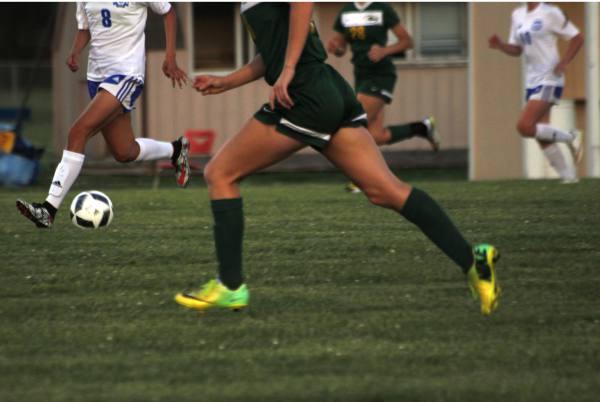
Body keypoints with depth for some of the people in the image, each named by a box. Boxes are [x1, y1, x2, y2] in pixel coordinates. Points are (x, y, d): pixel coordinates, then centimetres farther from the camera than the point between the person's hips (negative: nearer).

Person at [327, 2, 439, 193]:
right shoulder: (346, 12, 10)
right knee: (377, 137, 3)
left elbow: (407, 41, -5)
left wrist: (384, 51, -21)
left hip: (381, 75, -7)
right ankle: (422, 128, 24)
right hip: (361, 76, 7)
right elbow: (341, 49, 18)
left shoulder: (382, 9, -7)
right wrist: (334, 47, -6)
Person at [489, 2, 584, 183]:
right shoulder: (518, 15, 12)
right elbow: (516, 49, 19)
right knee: (542, 135, 5)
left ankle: (571, 137, 0)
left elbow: (577, 38, -4)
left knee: (525, 127, -19)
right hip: (532, 80, 8)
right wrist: (500, 45, -1)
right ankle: (568, 176, 15)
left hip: (549, 79, -8)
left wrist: (563, 62, -15)